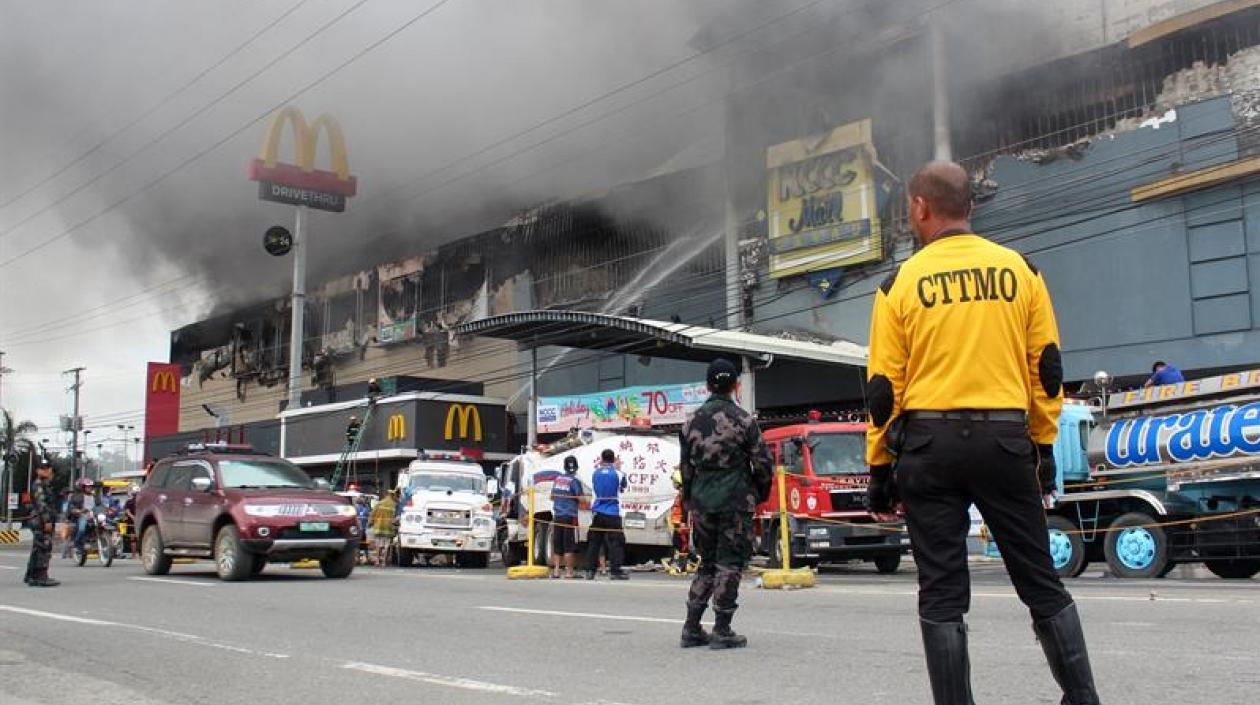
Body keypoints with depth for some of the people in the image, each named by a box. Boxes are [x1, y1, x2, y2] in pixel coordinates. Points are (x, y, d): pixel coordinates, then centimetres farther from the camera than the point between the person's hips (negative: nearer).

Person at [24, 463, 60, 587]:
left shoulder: (45, 484, 21)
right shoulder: (39, 484, -12)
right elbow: (41, 504, -20)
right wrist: (47, 521, -23)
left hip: (39, 522, 11)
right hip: (41, 522, -11)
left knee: (37, 549, 14)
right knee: (44, 549, -11)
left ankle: (31, 577, 20)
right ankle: (41, 578, -12)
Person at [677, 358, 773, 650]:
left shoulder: (691, 423, 7)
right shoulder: (743, 421, -7)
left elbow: (686, 467, 12)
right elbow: (762, 464, -5)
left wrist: (689, 500, 20)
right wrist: (761, 494, 11)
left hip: (702, 503, 5)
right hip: (735, 501, -5)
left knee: (707, 563, 14)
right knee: (730, 563, 1)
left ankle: (692, 628, 14)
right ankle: (722, 631, 1)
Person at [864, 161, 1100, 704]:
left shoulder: (901, 281, 0)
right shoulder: (1020, 270, 6)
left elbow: (883, 386, -1)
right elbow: (1046, 368, 7)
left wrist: (879, 465, 6)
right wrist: (1043, 445, 14)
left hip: (928, 441, -1)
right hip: (1005, 438, 2)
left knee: (942, 593, 4)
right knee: (1041, 583, 12)